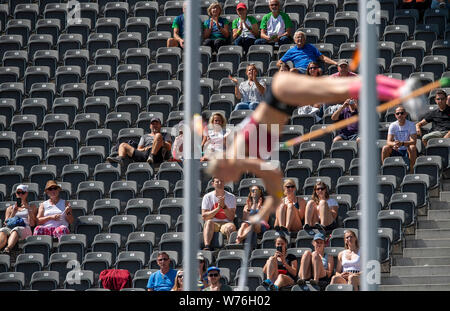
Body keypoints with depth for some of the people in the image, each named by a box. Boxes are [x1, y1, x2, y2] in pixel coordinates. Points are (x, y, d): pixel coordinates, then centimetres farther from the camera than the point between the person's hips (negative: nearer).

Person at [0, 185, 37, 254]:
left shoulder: (32, 207, 26)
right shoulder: (10, 208, 32)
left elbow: (32, 224, 11)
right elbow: (6, 223, 18)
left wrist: (29, 209, 4)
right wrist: (14, 212, 8)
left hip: (25, 229, -2)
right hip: (10, 228, 2)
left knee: (15, 230, -42)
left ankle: (8, 248, -71)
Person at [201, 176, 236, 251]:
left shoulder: (231, 197, 6)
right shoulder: (207, 197, 5)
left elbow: (231, 217, -1)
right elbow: (204, 216, -4)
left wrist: (224, 206, -17)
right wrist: (218, 208, -16)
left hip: (226, 223, 0)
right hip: (213, 223, 0)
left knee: (231, 226, -35)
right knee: (208, 222, -35)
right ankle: (207, 247, -51)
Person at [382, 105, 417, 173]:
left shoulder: (411, 125, -7)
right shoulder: (393, 125, -1)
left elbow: (413, 141, -18)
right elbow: (388, 141, -10)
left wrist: (402, 143, -37)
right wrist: (394, 144, -36)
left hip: (407, 151, -2)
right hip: (396, 151, 2)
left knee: (412, 147, -34)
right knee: (385, 148, -25)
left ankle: (412, 172, -29)